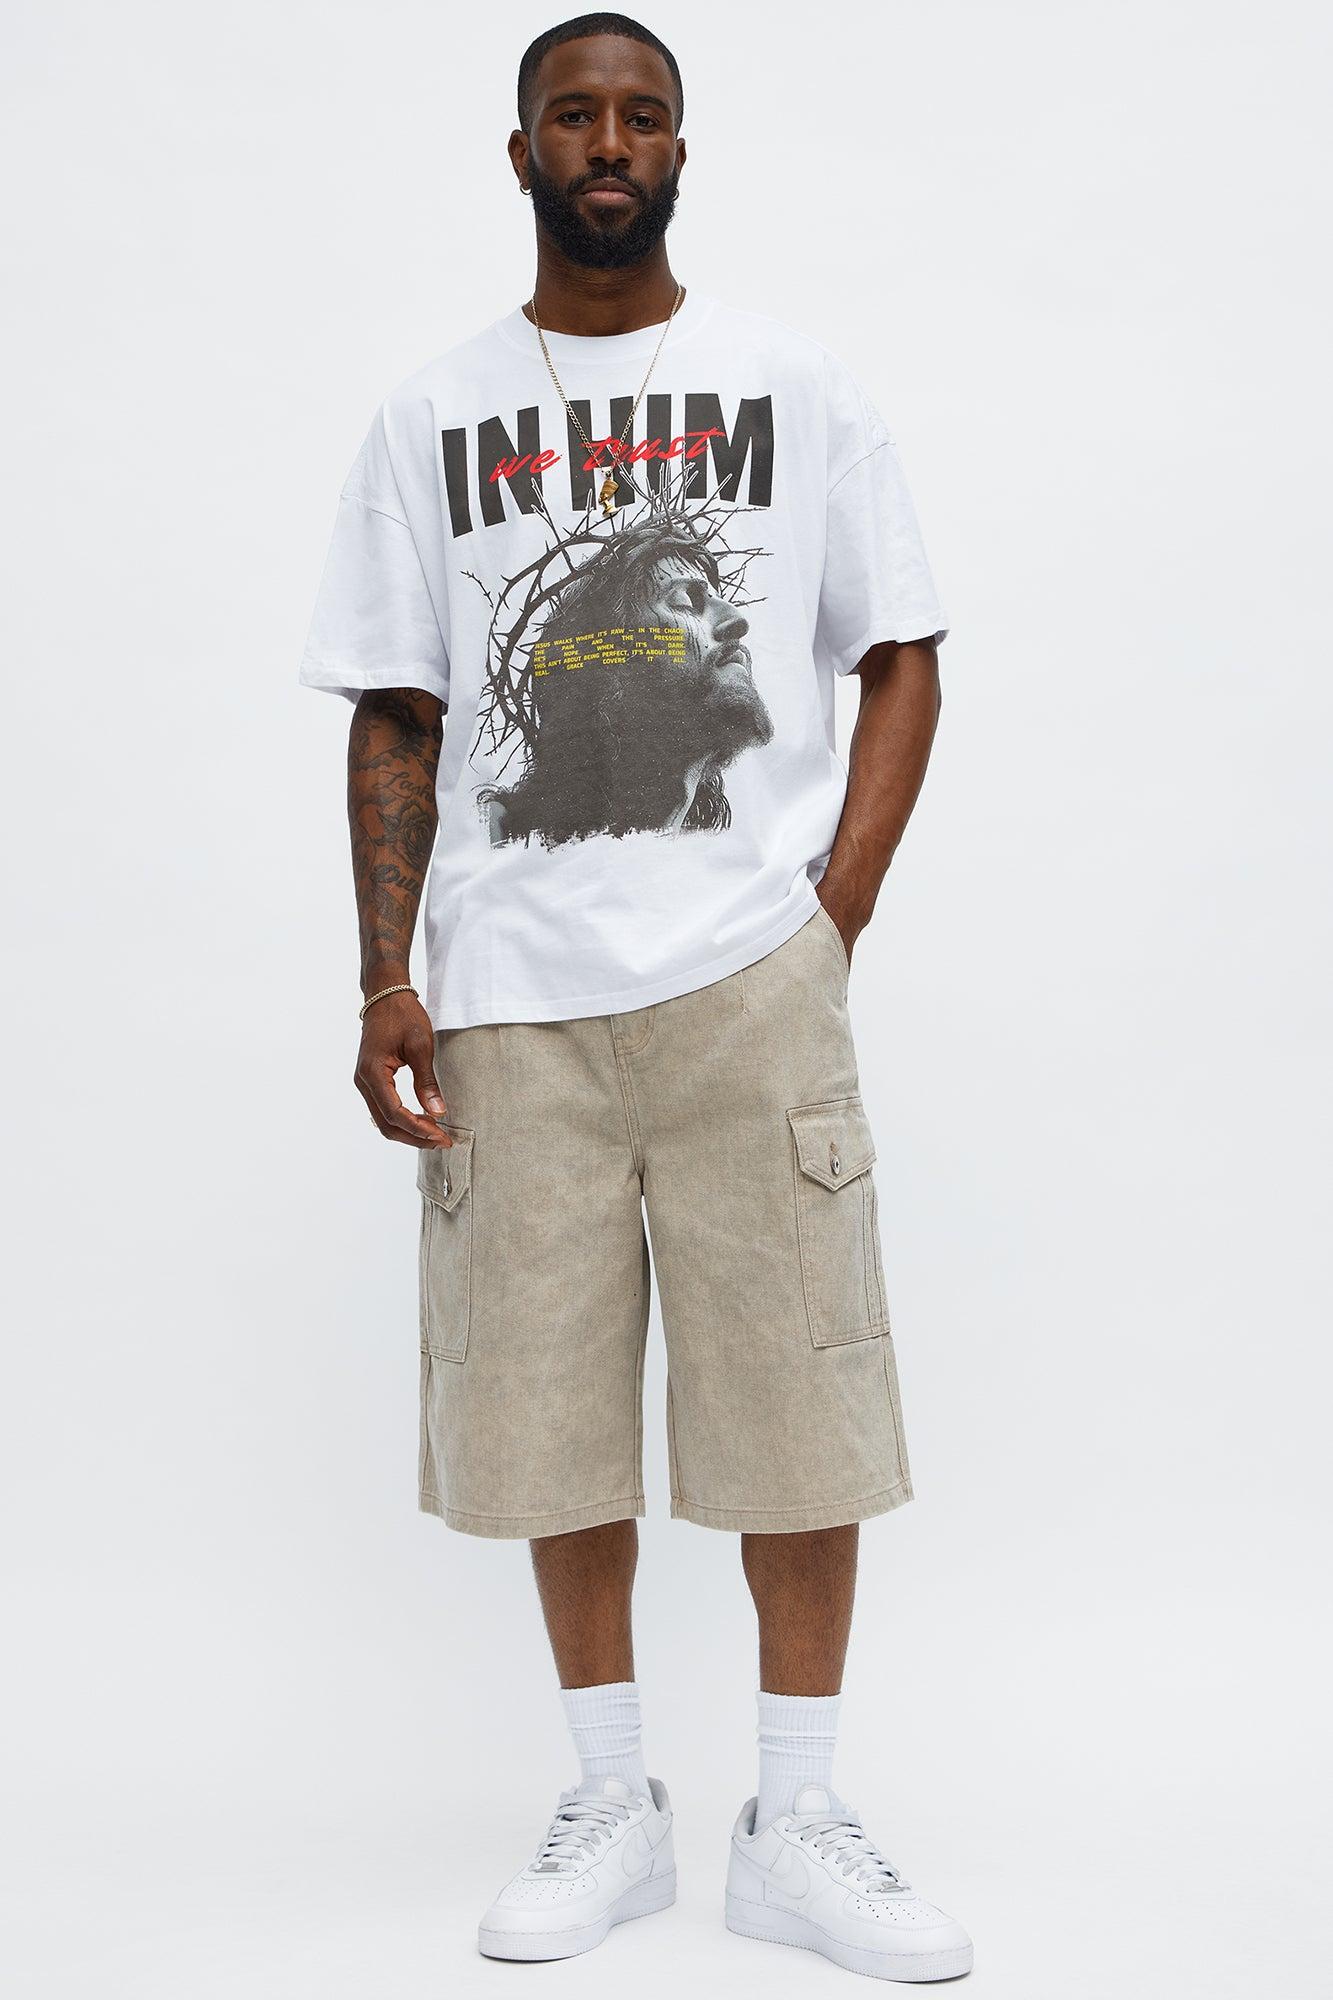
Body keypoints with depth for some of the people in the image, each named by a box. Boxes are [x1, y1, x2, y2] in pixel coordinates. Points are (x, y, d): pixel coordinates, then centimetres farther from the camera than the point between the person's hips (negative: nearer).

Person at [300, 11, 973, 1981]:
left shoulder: (797, 386, 8)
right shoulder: (431, 419, 11)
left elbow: (902, 666, 7)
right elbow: (395, 720, 10)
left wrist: (830, 923, -4)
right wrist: (384, 979, 0)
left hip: (748, 976, -1)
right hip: (513, 998, 2)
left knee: (799, 1395, 0)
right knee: (551, 1405, 6)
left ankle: (797, 1828, 15)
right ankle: (611, 1807, 22)